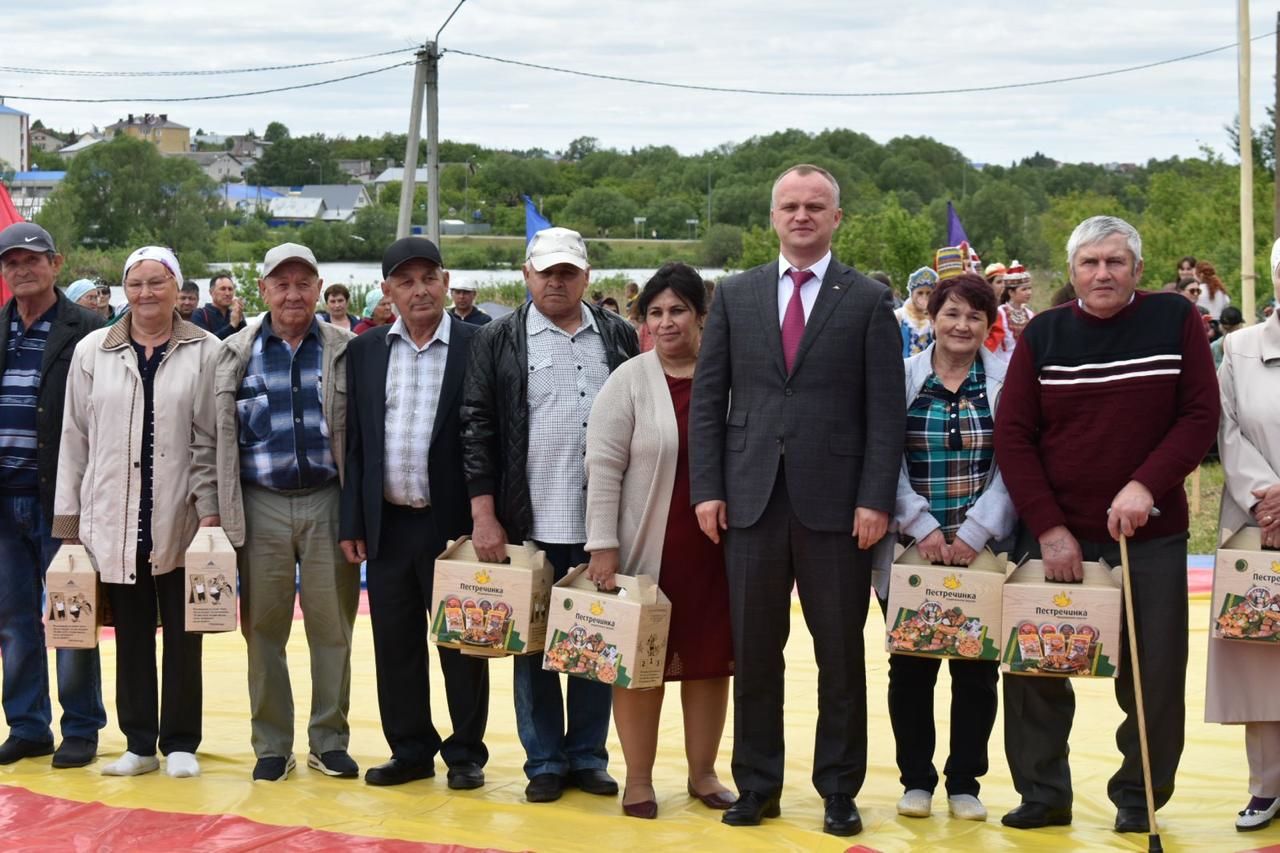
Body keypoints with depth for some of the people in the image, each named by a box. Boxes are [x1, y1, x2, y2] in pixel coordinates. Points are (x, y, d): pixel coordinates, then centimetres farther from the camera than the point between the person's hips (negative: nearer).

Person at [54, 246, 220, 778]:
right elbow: (75, 439, 7)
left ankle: (180, 744, 17)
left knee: (182, 635, 5)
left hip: (180, 522, -2)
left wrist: (210, 510, -8)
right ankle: (139, 744, 19)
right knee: (132, 635, 9)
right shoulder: (92, 352, 6)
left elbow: (212, 440, -2)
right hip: (112, 520, 2)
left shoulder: (206, 353, -1)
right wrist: (68, 515, 5)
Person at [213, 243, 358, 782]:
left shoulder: (344, 351, 3)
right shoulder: (237, 353, 6)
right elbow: (222, 436, 6)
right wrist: (221, 510, 1)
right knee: (264, 627, 5)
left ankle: (329, 740, 14)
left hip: (327, 501, -1)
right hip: (262, 505, 1)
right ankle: (272, 746, 14)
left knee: (332, 625, 3)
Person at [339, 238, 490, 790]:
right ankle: (410, 750, 21)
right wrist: (352, 522, 4)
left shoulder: (477, 348, -3)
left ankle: (466, 753, 16)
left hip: (453, 522, -4)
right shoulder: (365, 351, 8)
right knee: (395, 642, 9)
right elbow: (354, 441, 9)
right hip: (389, 523, 4)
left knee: (460, 642, 5)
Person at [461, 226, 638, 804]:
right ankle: (544, 762, 16)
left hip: (603, 524, 2)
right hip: (529, 525, -1)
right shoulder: (499, 342, 3)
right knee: (534, 646, 5)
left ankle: (588, 757, 19)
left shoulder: (619, 338, 8)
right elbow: (477, 428, 0)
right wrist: (484, 517, -6)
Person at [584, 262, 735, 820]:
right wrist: (603, 547, -12)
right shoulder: (629, 381, -4)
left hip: (715, 548, 2)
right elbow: (603, 466, -7)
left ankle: (703, 772, 22)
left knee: (709, 658, 9)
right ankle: (638, 779, 14)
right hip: (647, 548, -2)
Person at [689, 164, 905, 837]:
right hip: (751, 499, 2)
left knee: (840, 654, 4)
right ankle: (756, 784, 19)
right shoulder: (735, 296, 9)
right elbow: (707, 398, 8)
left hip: (835, 503, -2)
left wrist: (875, 500, -9)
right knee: (754, 651, 7)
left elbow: (886, 409, -1)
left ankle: (839, 790, 16)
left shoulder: (869, 301, 3)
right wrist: (707, 488, 0)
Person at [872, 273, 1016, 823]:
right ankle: (916, 779, 18)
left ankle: (965, 782, 17)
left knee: (977, 669, 5)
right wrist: (924, 528, -12)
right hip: (911, 551, 0)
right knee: (911, 666, 5)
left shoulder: (1006, 381, 1)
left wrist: (972, 535, -12)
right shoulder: (902, 378, 2)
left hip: (983, 551, 0)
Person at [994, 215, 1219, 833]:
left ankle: (1138, 796, 20)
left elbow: (1200, 416, -5)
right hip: (1055, 536, 1)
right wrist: (1048, 527, -10)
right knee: (1033, 669, 5)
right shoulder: (1042, 335, 1)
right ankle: (1043, 793, 19)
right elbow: (1012, 435, -2)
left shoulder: (1176, 320, -1)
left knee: (1152, 677, 3)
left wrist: (1147, 485, -19)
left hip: (1150, 537, -1)